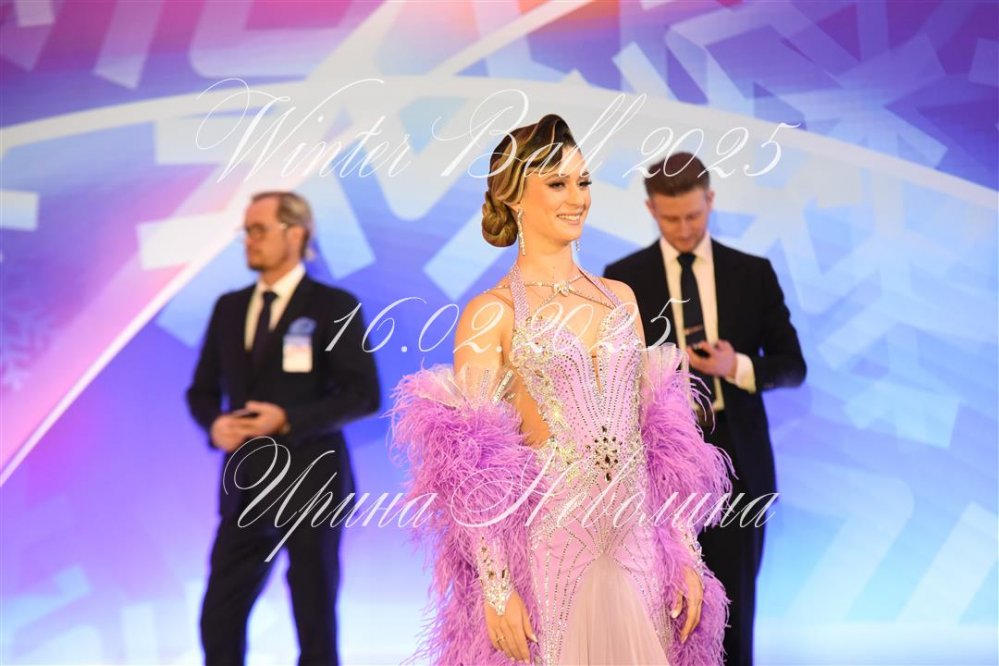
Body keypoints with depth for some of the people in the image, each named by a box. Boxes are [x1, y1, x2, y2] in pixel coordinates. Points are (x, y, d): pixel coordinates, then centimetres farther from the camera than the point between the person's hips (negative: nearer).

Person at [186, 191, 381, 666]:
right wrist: (214, 423, -10)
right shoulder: (228, 307, 11)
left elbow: (364, 395, -11)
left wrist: (289, 419, -21)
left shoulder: (334, 306, -6)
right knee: (219, 618, 5)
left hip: (310, 483, -5)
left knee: (315, 623, 6)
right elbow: (202, 390, 14)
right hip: (245, 484, 5)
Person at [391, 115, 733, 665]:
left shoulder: (620, 297, 10)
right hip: (549, 551, -4)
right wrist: (496, 588, -14)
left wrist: (685, 554, 6)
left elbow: (660, 437, 10)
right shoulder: (491, 314, -6)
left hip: (640, 546, 5)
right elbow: (471, 467, -9)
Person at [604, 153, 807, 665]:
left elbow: (793, 366, 5)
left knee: (734, 603, 5)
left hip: (736, 458, 1)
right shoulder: (623, 277, 1)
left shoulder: (753, 273, 5)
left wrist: (739, 367, -15)